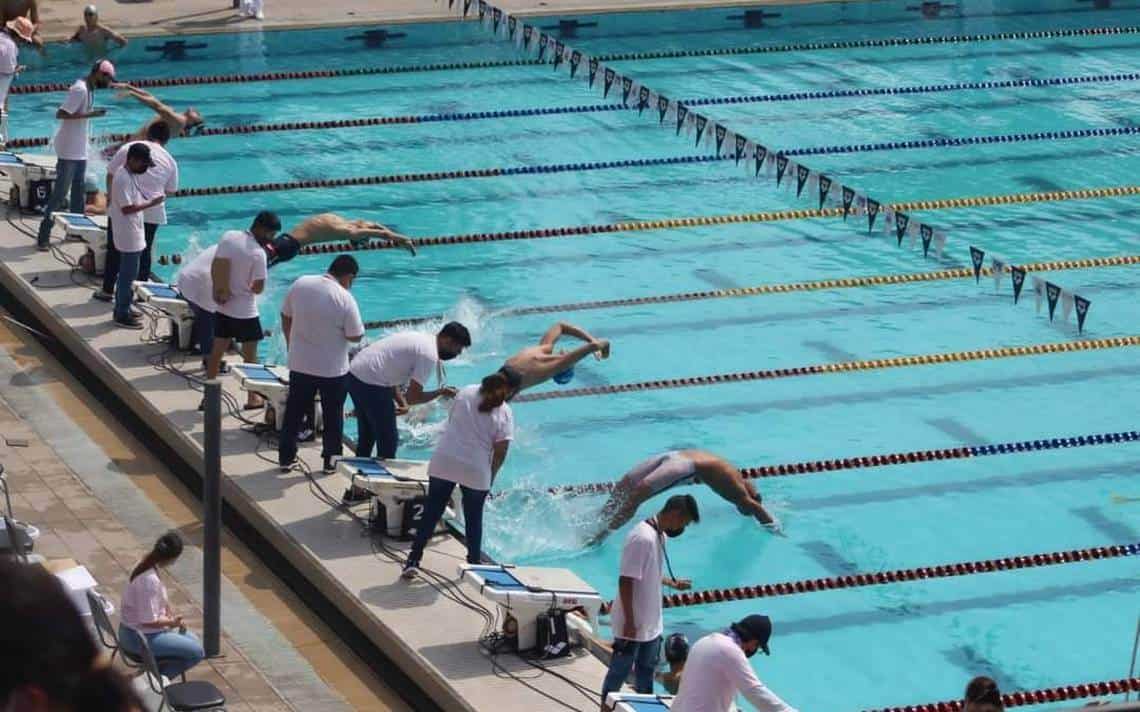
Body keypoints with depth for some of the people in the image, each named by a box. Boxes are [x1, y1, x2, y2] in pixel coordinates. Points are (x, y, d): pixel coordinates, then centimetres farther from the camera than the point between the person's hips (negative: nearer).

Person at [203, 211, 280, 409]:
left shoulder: (228, 236, -4)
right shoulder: (258, 253, -22)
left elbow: (214, 267, 2)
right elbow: (258, 288, -17)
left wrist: (218, 290, 5)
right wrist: (249, 287, 4)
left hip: (223, 306, 6)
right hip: (245, 311, -6)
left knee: (216, 352, 14)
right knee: (250, 355, 10)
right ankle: (253, 398, 20)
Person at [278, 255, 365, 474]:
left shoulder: (300, 284, -5)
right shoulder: (345, 299, -20)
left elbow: (285, 318, 7)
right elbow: (356, 337, -15)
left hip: (300, 364, 4)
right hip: (333, 369, -4)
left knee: (294, 412, 17)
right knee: (333, 415, 14)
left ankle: (286, 458, 24)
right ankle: (331, 461, 22)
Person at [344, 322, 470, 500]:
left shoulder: (420, 339, 15)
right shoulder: (429, 355, -14)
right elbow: (413, 397, -15)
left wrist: (401, 402, 4)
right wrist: (441, 392, 1)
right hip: (372, 385, -10)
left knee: (366, 436, 23)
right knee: (388, 441, 4)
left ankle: (357, 489, 34)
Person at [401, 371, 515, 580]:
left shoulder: (465, 393, 4)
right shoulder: (504, 413, -4)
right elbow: (501, 451, -5)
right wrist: (491, 475, 10)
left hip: (444, 462, 2)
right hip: (476, 471, -2)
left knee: (431, 513, 10)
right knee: (474, 519, 17)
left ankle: (413, 561, 9)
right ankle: (474, 563, 26)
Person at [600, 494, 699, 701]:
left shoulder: (660, 535, 5)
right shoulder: (642, 538, -26)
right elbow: (626, 582, -25)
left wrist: (673, 583, 16)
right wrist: (629, 623, -23)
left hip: (651, 622, 9)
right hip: (632, 624, -9)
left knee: (646, 669, 22)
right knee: (619, 671, 5)